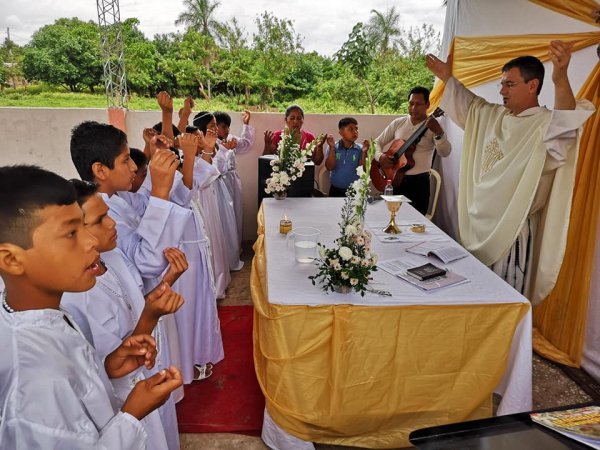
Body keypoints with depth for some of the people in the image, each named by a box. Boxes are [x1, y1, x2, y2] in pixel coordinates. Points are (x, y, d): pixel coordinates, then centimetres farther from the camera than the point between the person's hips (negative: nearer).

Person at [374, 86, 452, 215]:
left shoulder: (433, 127, -4)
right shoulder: (398, 123, 5)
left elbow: (445, 152, -18)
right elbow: (378, 142, 10)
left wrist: (439, 133, -36)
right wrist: (380, 156, -11)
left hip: (419, 181, -3)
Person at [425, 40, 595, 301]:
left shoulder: (546, 123, -15)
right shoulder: (493, 116, 9)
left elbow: (568, 121, -37)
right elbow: (468, 105, 28)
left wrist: (560, 79, -53)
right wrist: (447, 78, 27)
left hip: (512, 229, -7)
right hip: (479, 224, 7)